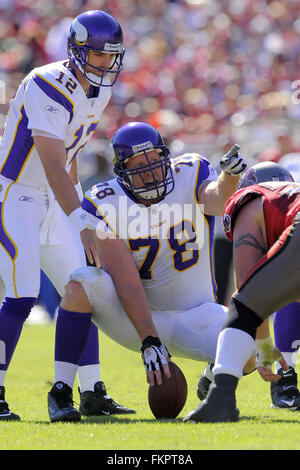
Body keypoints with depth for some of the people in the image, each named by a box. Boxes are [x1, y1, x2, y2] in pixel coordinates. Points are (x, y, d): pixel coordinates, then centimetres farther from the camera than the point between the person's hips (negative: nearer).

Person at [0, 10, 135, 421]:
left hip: (53, 200, 8)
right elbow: (53, 167, -31)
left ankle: (92, 392, 10)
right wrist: (83, 224, -38)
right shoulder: (47, 87, -24)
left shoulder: (99, 91, 3)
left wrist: (78, 200, 21)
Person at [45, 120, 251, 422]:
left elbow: (216, 200, -32)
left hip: (195, 317, 2)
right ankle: (60, 392, -27)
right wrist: (149, 342, -32)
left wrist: (229, 176, -56)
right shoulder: (106, 205, -13)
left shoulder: (189, 174, -7)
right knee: (84, 281, -30)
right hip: (137, 318, -2)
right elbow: (127, 284, -22)